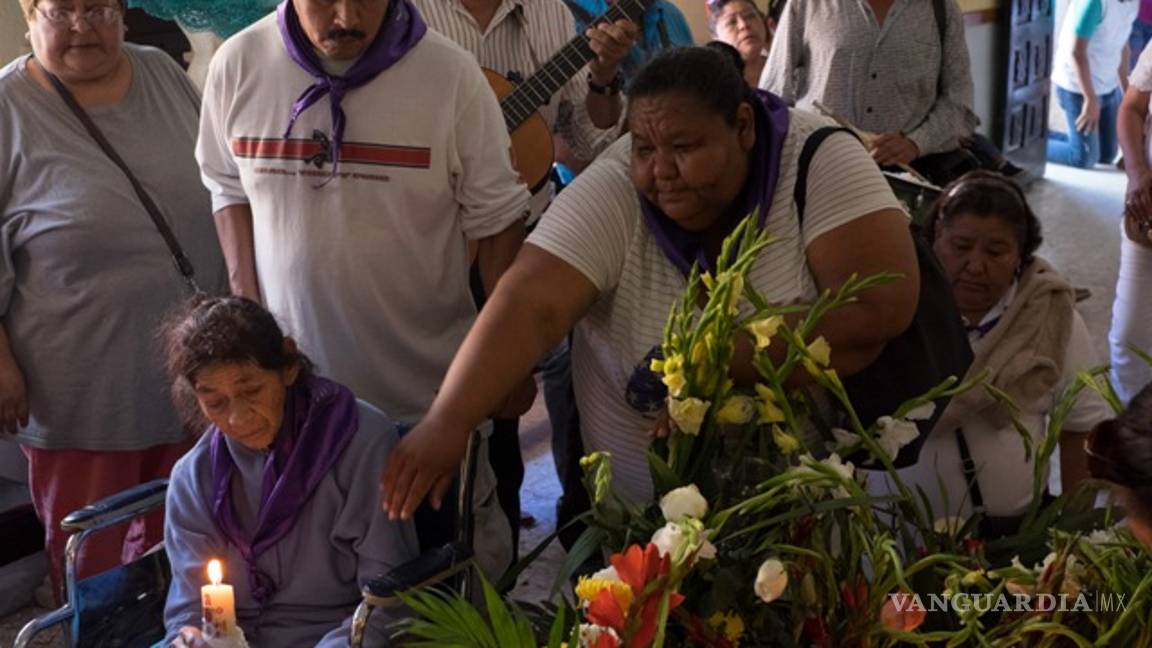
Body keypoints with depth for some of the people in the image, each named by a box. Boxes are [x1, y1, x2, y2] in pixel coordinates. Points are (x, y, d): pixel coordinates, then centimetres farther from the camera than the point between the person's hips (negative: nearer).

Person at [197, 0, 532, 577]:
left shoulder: (451, 74, -14)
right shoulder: (238, 65, -6)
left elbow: (495, 218, -7)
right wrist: (245, 297, -1)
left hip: (432, 388, -2)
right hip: (294, 384, 2)